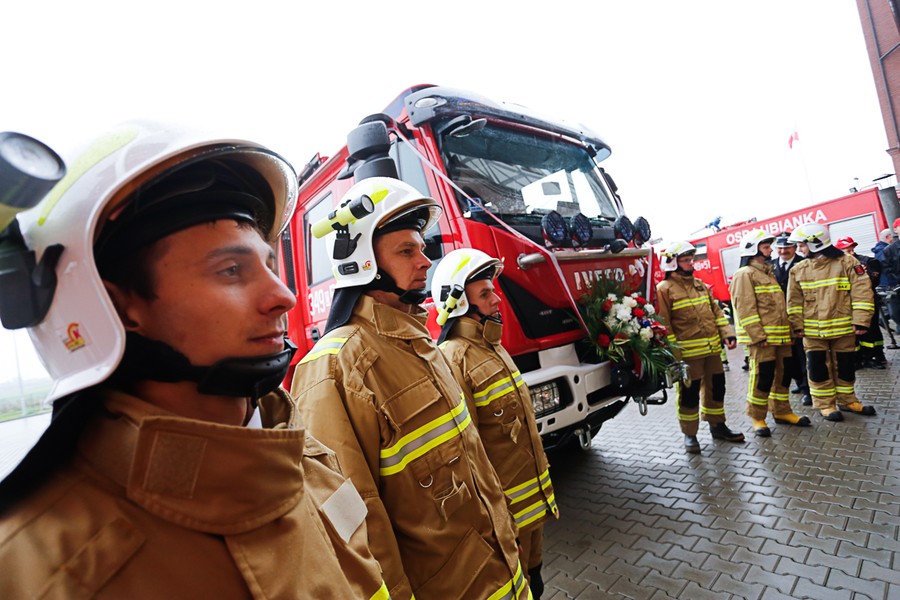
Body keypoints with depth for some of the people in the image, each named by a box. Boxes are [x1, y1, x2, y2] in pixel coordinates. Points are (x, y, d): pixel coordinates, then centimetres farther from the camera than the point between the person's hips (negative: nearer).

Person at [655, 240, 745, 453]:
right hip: (688, 353, -7)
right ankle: (689, 434, 16)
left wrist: (727, 333, 5)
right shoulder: (665, 289, -10)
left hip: (712, 349, 7)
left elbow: (716, 310, 17)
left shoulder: (700, 284, 14)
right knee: (689, 393, 1)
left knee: (716, 387, 17)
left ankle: (717, 426, 35)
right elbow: (663, 324, -14)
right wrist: (673, 353, -17)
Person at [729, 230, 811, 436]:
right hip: (762, 338, -9)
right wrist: (758, 336, -21)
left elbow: (778, 305, 24)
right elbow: (746, 308, -18)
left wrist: (788, 330, 19)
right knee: (763, 375, -5)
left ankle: (781, 411, 28)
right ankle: (757, 417, 7)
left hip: (780, 336, 9)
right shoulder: (745, 274, -10)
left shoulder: (767, 273, 21)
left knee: (784, 373, 14)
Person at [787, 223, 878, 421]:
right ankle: (825, 404, 16)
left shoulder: (846, 262, -4)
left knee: (845, 366, 12)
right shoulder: (798, 270, 2)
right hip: (812, 330, 1)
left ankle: (846, 400, 30)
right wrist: (797, 325, -2)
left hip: (843, 328, -1)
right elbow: (794, 301, 3)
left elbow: (861, 292, -7)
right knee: (818, 368, 4)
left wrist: (861, 320, -13)